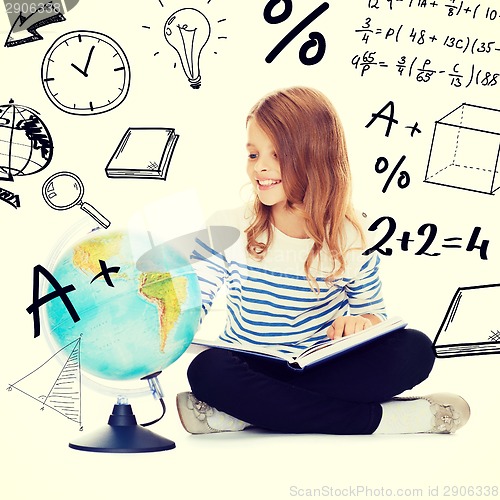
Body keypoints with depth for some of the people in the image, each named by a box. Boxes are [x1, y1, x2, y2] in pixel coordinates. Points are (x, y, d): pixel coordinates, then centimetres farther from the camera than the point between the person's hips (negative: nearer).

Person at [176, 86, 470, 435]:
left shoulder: (350, 238, -3)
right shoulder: (230, 230, -4)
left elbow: (375, 314, 6)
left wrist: (362, 322, -18)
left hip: (324, 371, 1)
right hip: (249, 371, 0)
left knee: (415, 350, -24)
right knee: (208, 368, -35)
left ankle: (241, 412, -27)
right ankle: (378, 417, -28)